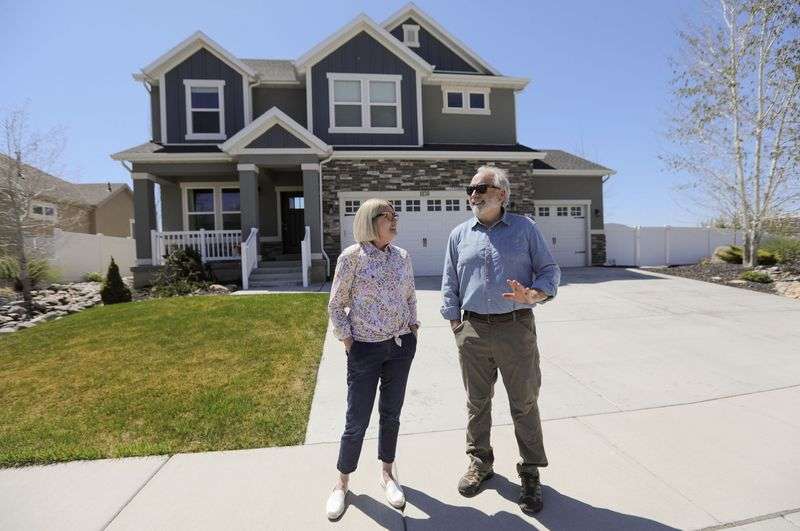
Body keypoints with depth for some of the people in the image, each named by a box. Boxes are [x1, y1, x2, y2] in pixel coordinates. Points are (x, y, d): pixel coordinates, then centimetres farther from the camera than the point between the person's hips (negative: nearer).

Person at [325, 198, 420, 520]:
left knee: (391, 413, 16)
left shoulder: (402, 256, 4)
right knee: (357, 421, 6)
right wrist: (347, 342, -7)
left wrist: (413, 328, 8)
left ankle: (387, 473, 37)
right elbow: (336, 305, -5)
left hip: (401, 346, 4)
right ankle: (342, 482, 30)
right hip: (365, 348, -4)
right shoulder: (352, 256, -9)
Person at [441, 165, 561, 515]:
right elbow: (450, 285, 10)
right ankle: (479, 462, 36)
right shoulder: (459, 235, 8)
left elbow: (550, 271, 2)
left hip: (516, 329, -2)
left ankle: (530, 472, 28)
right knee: (477, 402, 15)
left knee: (524, 404, 9)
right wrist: (456, 326, 5)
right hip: (473, 331, 2)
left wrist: (532, 295, -19)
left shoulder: (525, 228, 2)